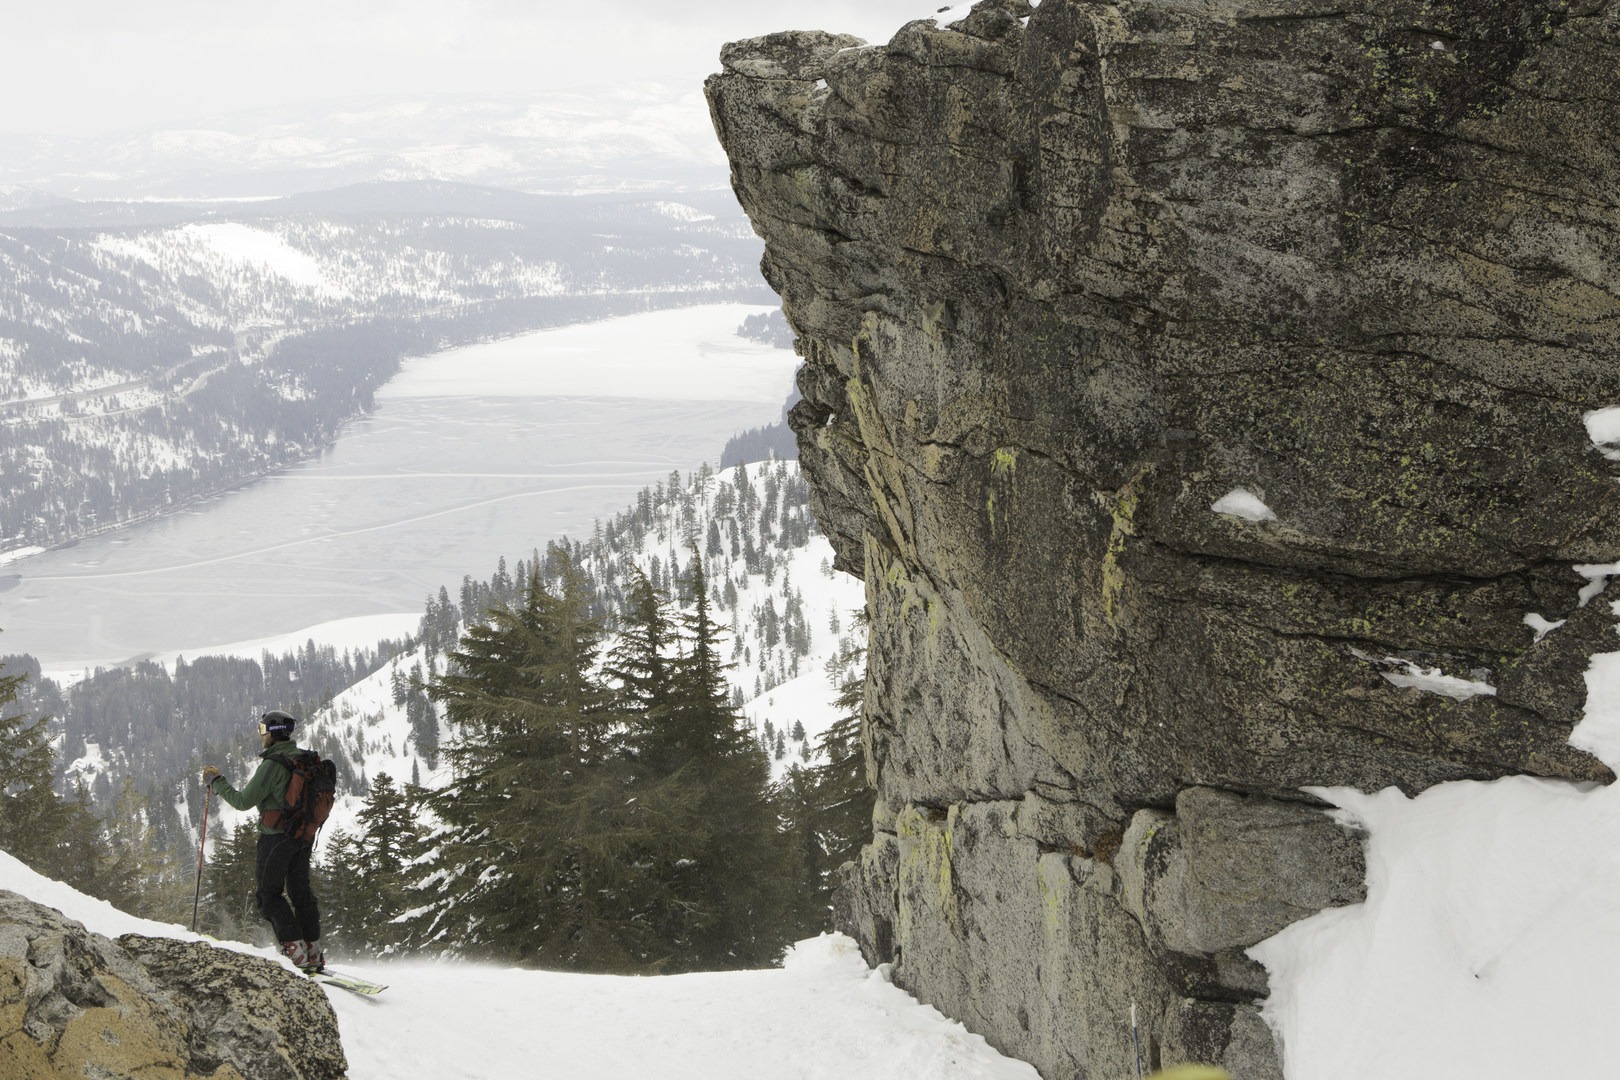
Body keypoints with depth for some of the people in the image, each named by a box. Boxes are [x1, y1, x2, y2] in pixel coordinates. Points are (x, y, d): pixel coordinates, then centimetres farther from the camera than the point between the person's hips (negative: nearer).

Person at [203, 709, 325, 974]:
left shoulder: (272, 765, -18)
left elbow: (244, 801, -16)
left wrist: (216, 782, -4)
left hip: (277, 837, -8)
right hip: (304, 836, 8)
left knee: (268, 893, 3)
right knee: (300, 890, 15)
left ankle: (296, 949, -6)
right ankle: (314, 952, 14)